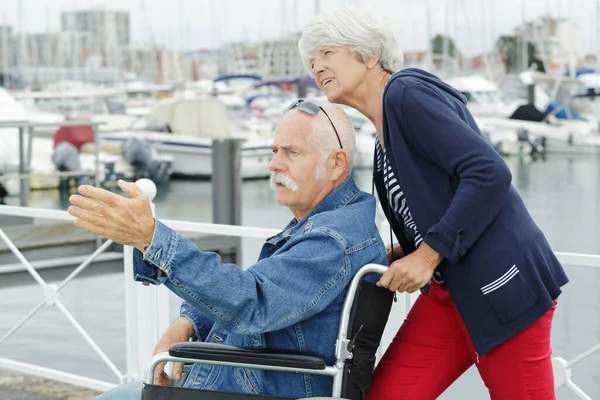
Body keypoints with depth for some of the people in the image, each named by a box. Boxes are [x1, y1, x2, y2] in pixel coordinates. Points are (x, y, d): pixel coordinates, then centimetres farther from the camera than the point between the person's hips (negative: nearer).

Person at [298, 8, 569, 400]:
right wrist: (397, 256, 3)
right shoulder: (385, 133, 17)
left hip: (502, 283, -9)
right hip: (450, 291, 9)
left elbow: (490, 173, -19)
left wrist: (428, 254, -18)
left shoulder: (407, 93, -10)